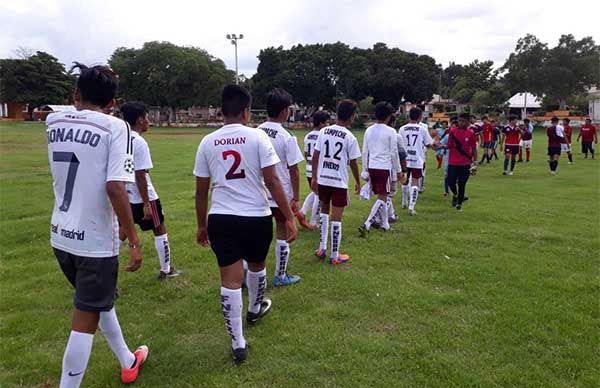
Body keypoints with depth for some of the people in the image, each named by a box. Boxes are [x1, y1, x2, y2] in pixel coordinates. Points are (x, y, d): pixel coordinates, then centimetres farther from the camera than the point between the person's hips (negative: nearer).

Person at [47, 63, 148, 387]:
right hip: (95, 240, -7)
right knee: (86, 319, 5)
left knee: (101, 301, 24)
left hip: (61, 236, 7)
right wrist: (134, 241, -17)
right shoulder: (114, 127, -13)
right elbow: (115, 188, -22)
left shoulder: (55, 123, 4)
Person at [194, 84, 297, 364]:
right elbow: (272, 180, -12)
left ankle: (238, 344, 10)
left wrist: (202, 225, 17)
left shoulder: (207, 142, 3)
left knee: (230, 280, 5)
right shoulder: (257, 137, -6)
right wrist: (289, 217, -7)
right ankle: (255, 309, 51)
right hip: (257, 217, -1)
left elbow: (201, 191, 7)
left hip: (221, 218, 2)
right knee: (257, 265, 26)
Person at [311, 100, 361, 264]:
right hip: (339, 182, -4)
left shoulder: (323, 131, 1)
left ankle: (322, 248, 25)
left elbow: (315, 156, 1)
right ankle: (335, 256, 11)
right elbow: (353, 163, -5)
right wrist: (358, 182, 9)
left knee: (324, 211, 24)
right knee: (336, 218, 3)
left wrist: (314, 178, 10)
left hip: (322, 179, 4)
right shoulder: (350, 137, -10)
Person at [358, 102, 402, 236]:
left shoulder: (369, 130, 7)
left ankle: (385, 224, 29)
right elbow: (394, 153, -5)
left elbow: (365, 152, 9)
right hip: (384, 168, -6)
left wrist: (365, 170, 16)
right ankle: (366, 224, -15)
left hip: (372, 167, 6)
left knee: (382, 196, 19)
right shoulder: (390, 132, -8)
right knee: (382, 198, -1)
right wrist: (398, 171, 4)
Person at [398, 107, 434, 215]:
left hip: (405, 160, 2)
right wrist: (434, 140, 24)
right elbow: (429, 145, 4)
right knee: (415, 183, -1)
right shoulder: (422, 129, -4)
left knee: (405, 181, 19)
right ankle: (411, 206, -9)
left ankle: (405, 203, 34)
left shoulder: (402, 129, 0)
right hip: (417, 160, -2)